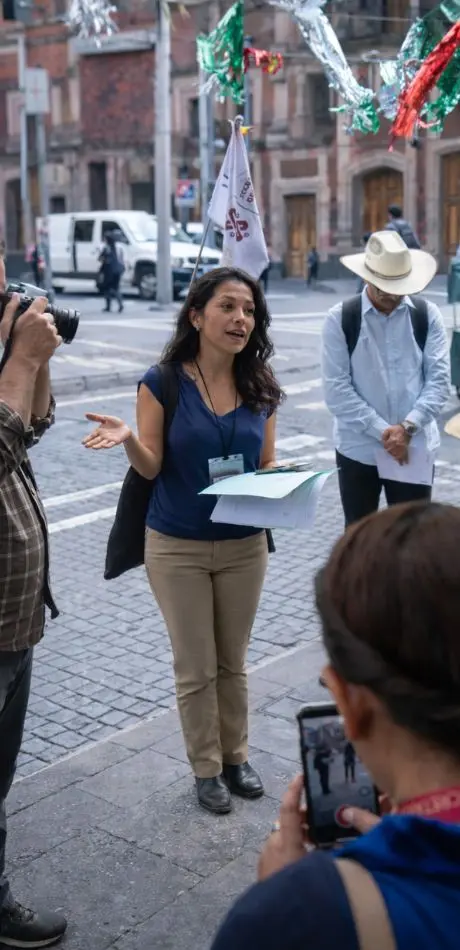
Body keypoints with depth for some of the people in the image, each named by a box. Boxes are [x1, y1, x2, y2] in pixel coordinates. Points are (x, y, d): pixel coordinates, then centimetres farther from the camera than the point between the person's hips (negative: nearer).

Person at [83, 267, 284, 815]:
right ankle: (206, 768, 28)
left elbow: (267, 467, 5)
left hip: (245, 546, 3)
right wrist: (127, 439, -31)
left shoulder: (260, 388, -2)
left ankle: (235, 757, 36)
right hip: (177, 548, -3)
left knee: (232, 662, 17)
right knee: (196, 669, 9)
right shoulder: (163, 383, -12)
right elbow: (151, 468, -11)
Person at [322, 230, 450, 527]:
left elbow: (440, 379, -3)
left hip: (415, 449, 1)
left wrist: (407, 427, -17)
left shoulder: (427, 316, 1)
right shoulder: (340, 319, -5)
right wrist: (383, 432, -15)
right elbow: (337, 389, -10)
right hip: (358, 450, -1)